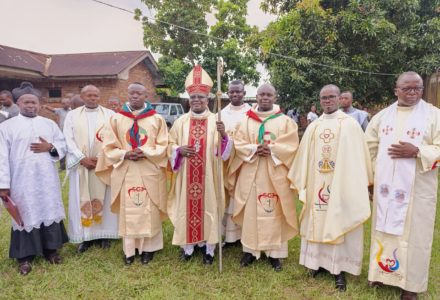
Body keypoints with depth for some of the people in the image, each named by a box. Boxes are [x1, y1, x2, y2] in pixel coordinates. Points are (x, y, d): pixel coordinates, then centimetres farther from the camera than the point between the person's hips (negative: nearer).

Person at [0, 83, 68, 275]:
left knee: (49, 211, 9)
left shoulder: (49, 124, 9)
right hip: (22, 181, -3)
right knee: (26, 215, 4)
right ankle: (25, 256, 17)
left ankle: (51, 249, 24)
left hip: (47, 180, 3)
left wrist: (50, 147, -11)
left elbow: (63, 146, 10)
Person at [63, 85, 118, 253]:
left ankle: (103, 234, 14)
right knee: (82, 200, 3)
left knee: (102, 198, 4)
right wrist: (82, 158, -11)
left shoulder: (109, 114, 5)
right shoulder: (72, 115, 7)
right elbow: (68, 140, 0)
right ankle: (85, 236, 12)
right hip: (80, 164, 1)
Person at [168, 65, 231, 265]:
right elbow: (170, 146, 8)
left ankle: (208, 248, 18)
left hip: (208, 175, -1)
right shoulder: (181, 121, 5)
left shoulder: (216, 121, 0)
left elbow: (224, 151, -5)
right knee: (186, 207, 7)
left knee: (208, 207, 5)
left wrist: (224, 135, -25)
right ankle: (187, 246, 23)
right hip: (186, 175, 2)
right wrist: (179, 150, -14)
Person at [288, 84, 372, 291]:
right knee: (317, 222, 9)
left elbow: (358, 158, -3)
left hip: (342, 185, -3)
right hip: (317, 185, 4)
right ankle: (318, 261, 23)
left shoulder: (351, 125, -2)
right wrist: (302, 182, 9)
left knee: (339, 223, 2)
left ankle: (339, 268, 13)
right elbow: (304, 157, 11)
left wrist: (361, 185, -5)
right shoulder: (313, 127, 9)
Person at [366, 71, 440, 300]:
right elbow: (369, 146, 14)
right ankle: (382, 271, 29)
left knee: (413, 233, 5)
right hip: (385, 186, 3)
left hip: (417, 188, -3)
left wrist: (416, 152, -21)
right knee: (385, 228, 12)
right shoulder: (383, 115, 7)